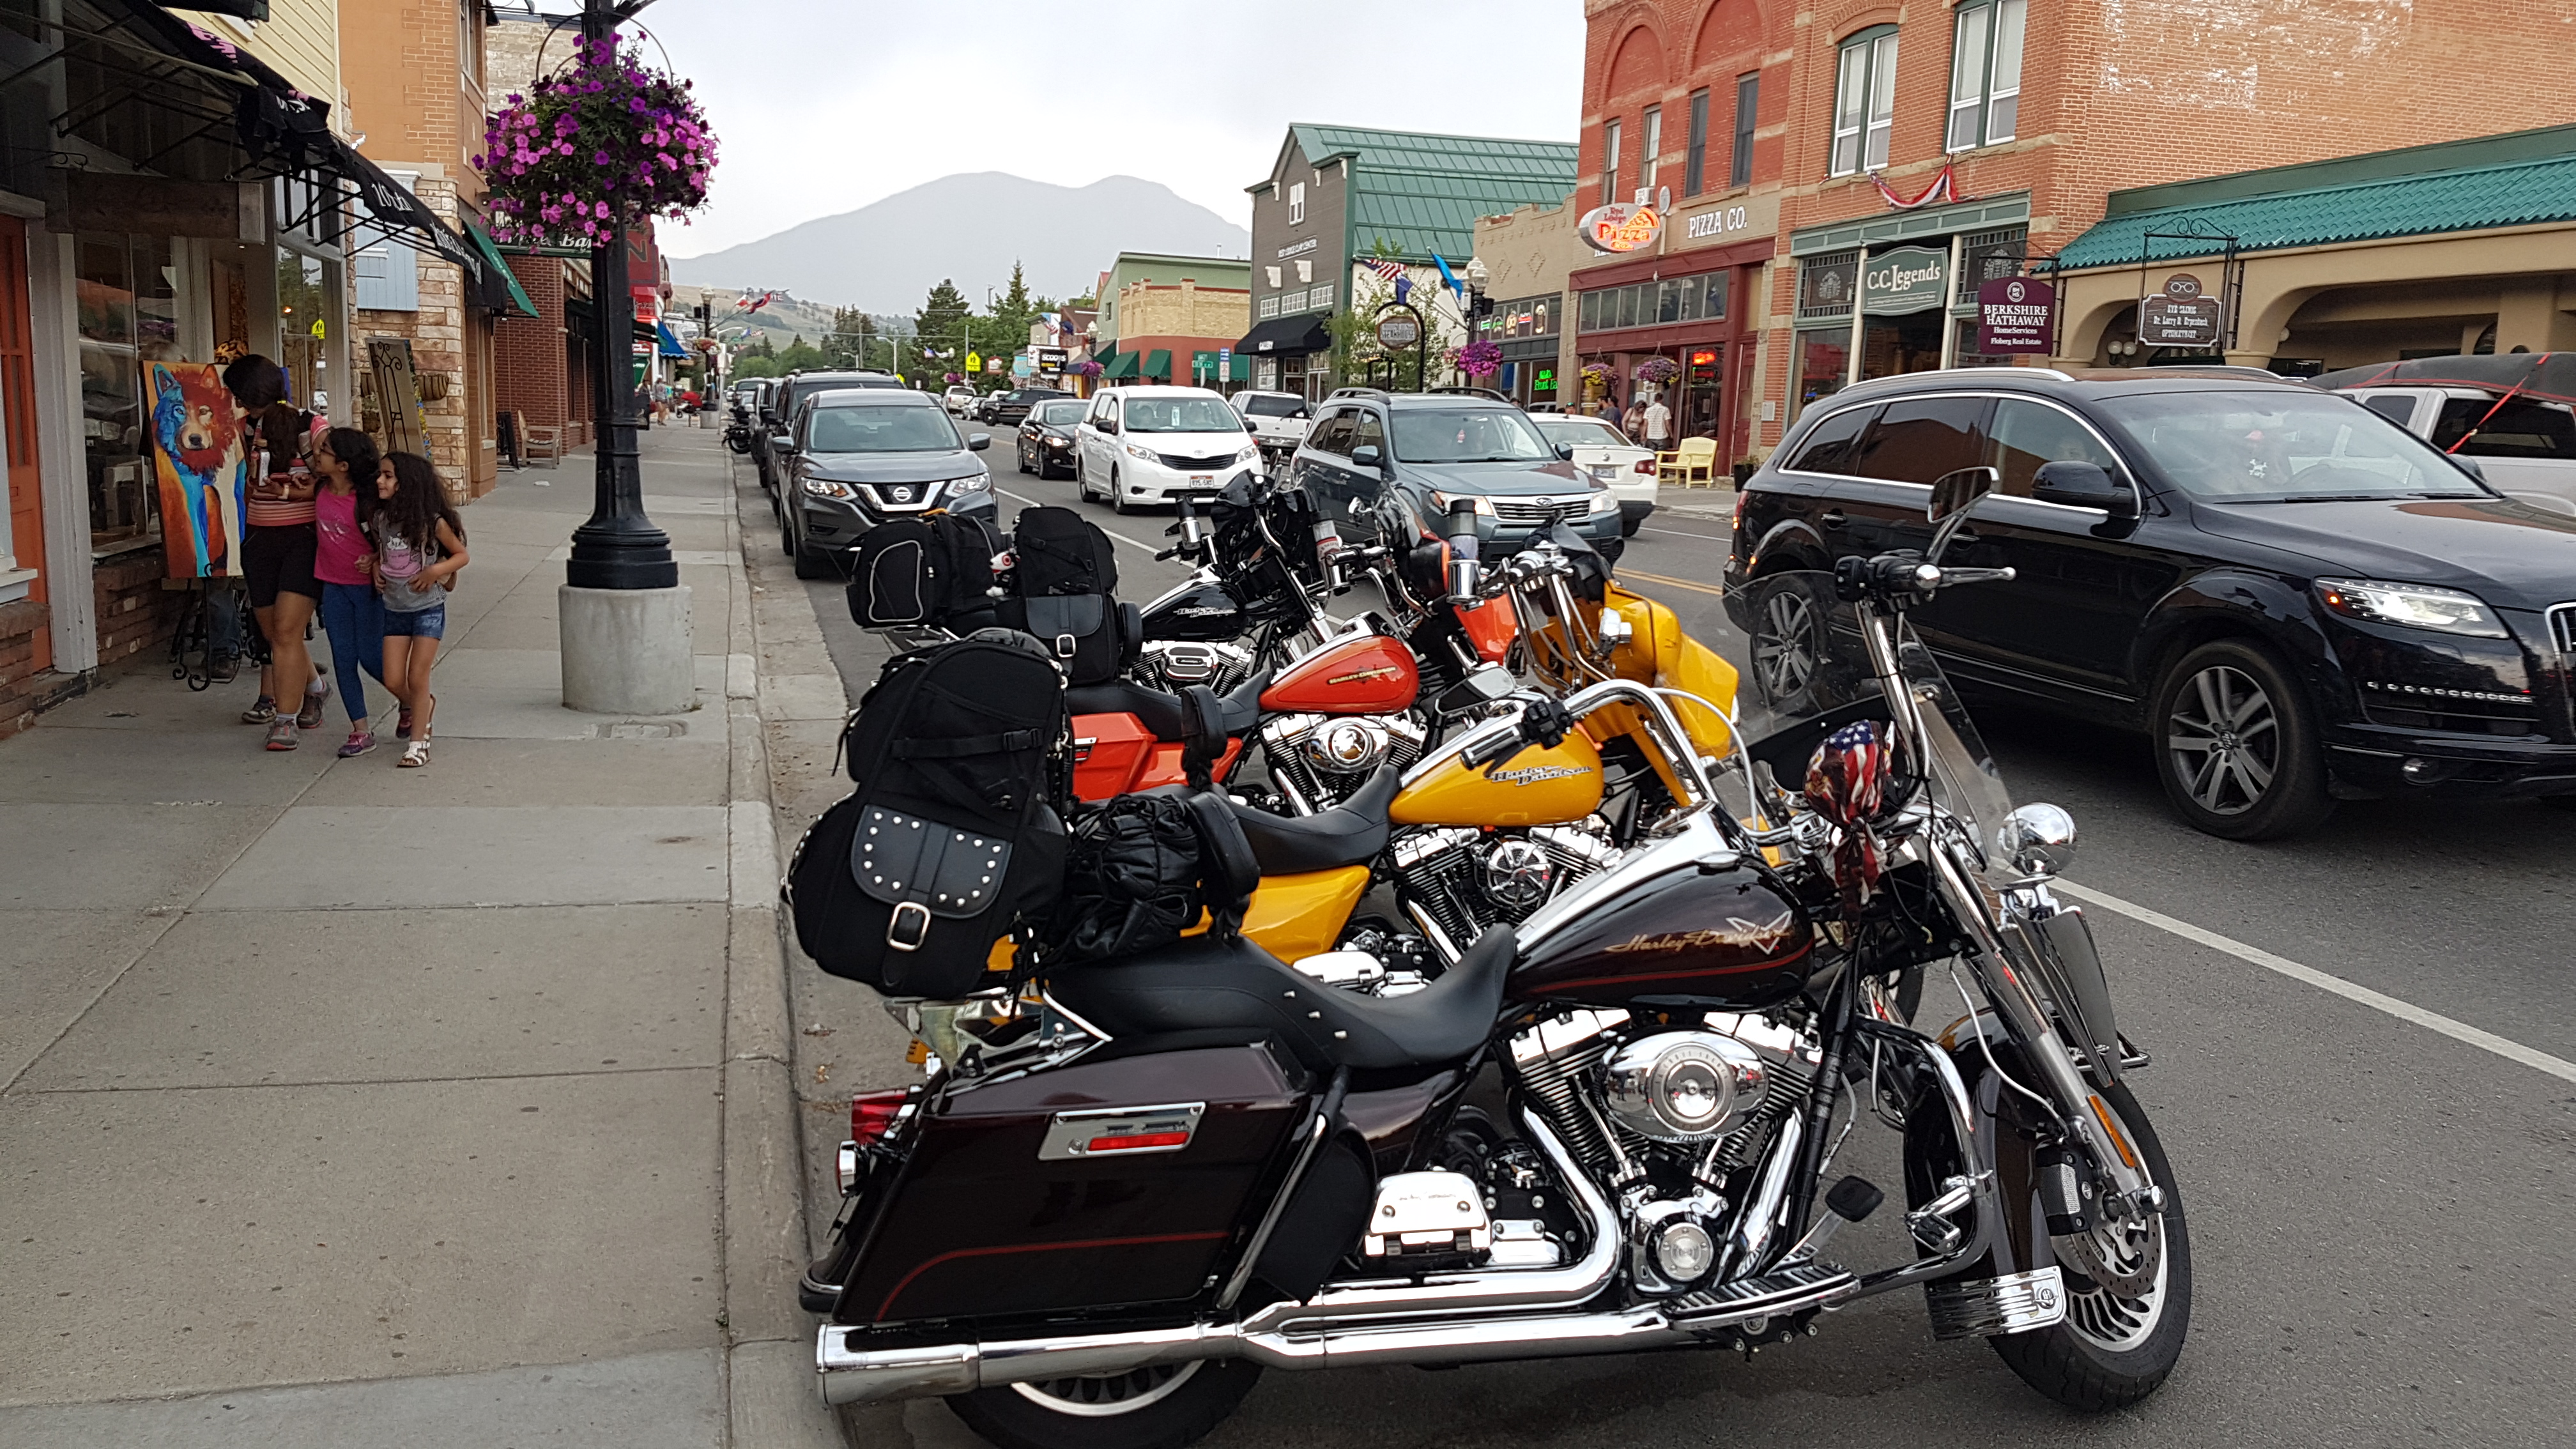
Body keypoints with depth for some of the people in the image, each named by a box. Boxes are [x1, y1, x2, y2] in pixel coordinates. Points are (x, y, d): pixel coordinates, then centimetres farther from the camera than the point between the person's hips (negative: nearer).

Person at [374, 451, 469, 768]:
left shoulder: (432, 521, -14)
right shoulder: (382, 518, 0)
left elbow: (461, 554, -5)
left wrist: (436, 571, -19)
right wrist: (376, 569, 0)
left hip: (428, 609, -4)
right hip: (395, 609, 5)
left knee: (417, 679, -3)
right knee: (393, 681, 2)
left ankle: (418, 743, 10)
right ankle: (424, 707, 34)